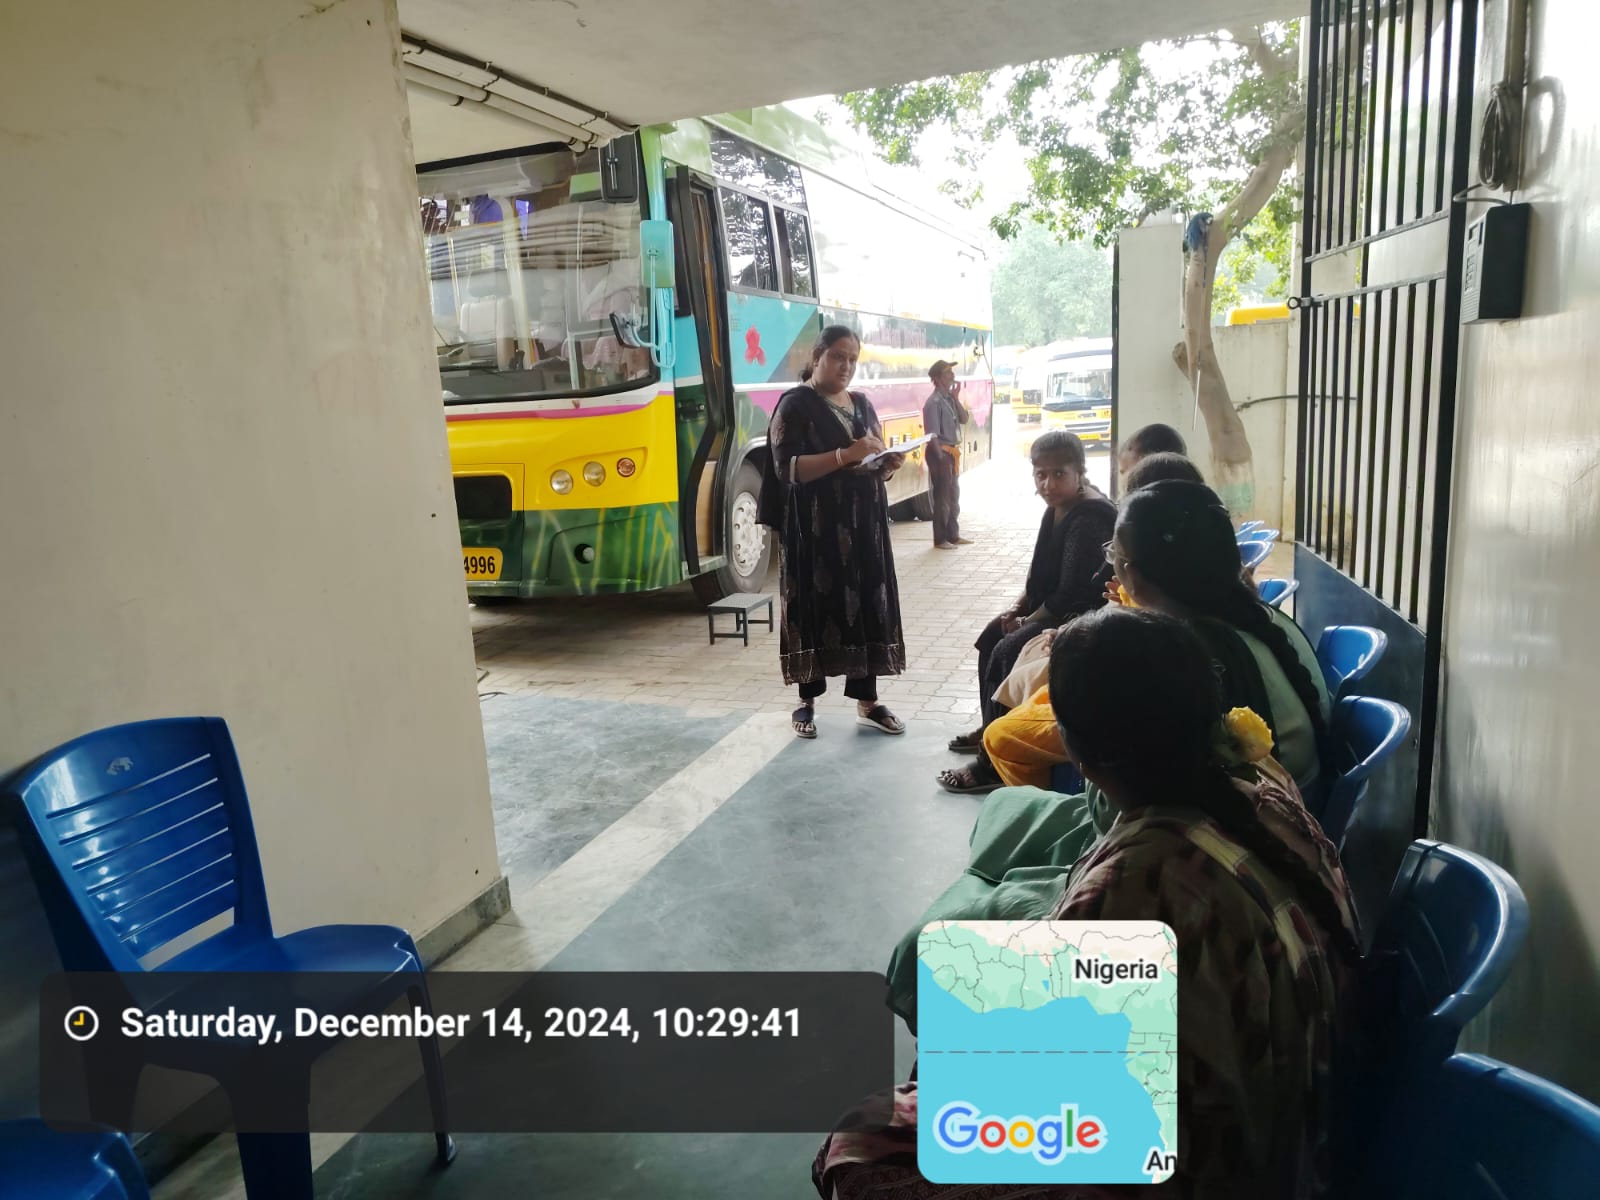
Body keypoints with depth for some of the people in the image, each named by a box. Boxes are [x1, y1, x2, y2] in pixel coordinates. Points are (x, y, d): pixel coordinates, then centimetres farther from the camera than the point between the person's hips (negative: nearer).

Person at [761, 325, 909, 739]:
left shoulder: (861, 404, 15)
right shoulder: (795, 405, -5)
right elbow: (788, 469, -16)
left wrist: (889, 463, -5)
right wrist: (845, 456, -24)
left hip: (864, 523, 6)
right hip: (814, 529, -6)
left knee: (868, 605, 4)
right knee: (814, 609, -1)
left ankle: (867, 702, 13)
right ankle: (807, 702, 11)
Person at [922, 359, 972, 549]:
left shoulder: (950, 398, 11)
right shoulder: (934, 402, -16)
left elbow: (965, 419, 7)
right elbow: (932, 435, -19)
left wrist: (956, 398, -2)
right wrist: (941, 457, -19)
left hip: (952, 452, 9)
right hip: (940, 453, -9)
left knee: (954, 496, 16)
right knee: (942, 497, -2)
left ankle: (953, 535, 26)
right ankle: (940, 539, 6)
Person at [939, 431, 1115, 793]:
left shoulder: (1088, 518, -24)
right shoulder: (1058, 509, 6)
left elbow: (1072, 592, -25)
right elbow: (1041, 571, 15)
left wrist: (1027, 621, -12)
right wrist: (1018, 607, 2)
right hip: (1055, 609, 11)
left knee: (1007, 653, -20)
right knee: (991, 637, 13)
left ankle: (994, 764, -12)